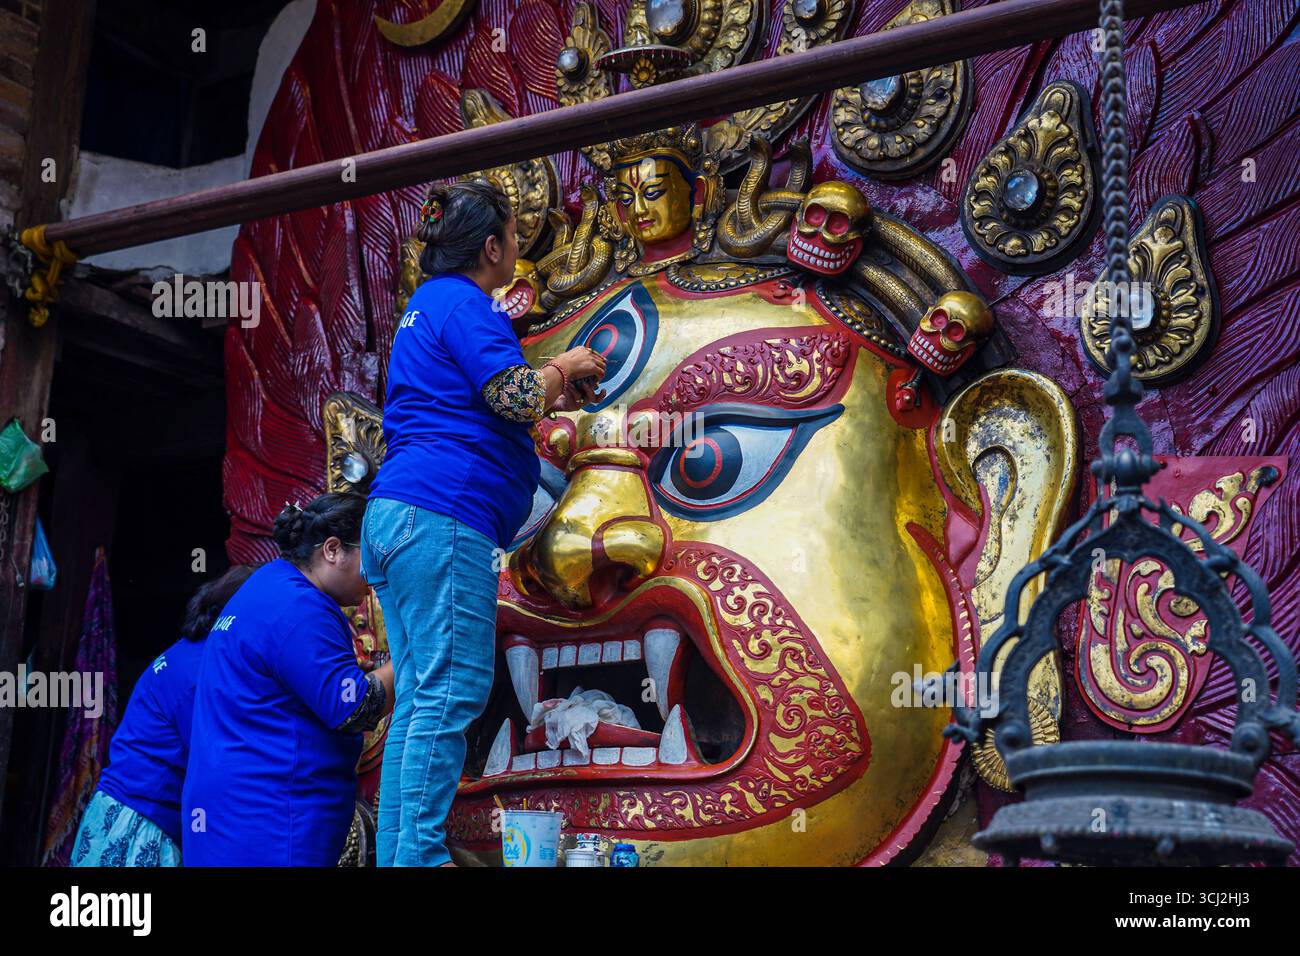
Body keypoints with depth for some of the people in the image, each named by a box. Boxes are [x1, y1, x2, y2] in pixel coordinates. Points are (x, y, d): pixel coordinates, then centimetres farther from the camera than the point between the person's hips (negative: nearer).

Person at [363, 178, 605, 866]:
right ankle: (421, 854, -15)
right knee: (451, 691, -12)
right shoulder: (463, 304, -4)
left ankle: (396, 854, 4)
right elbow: (517, 400, -14)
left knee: (419, 699, 7)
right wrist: (563, 369, 5)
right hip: (443, 514, -10)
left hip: (393, 514, 10)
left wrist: (554, 399, 30)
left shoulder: (427, 306, 27)